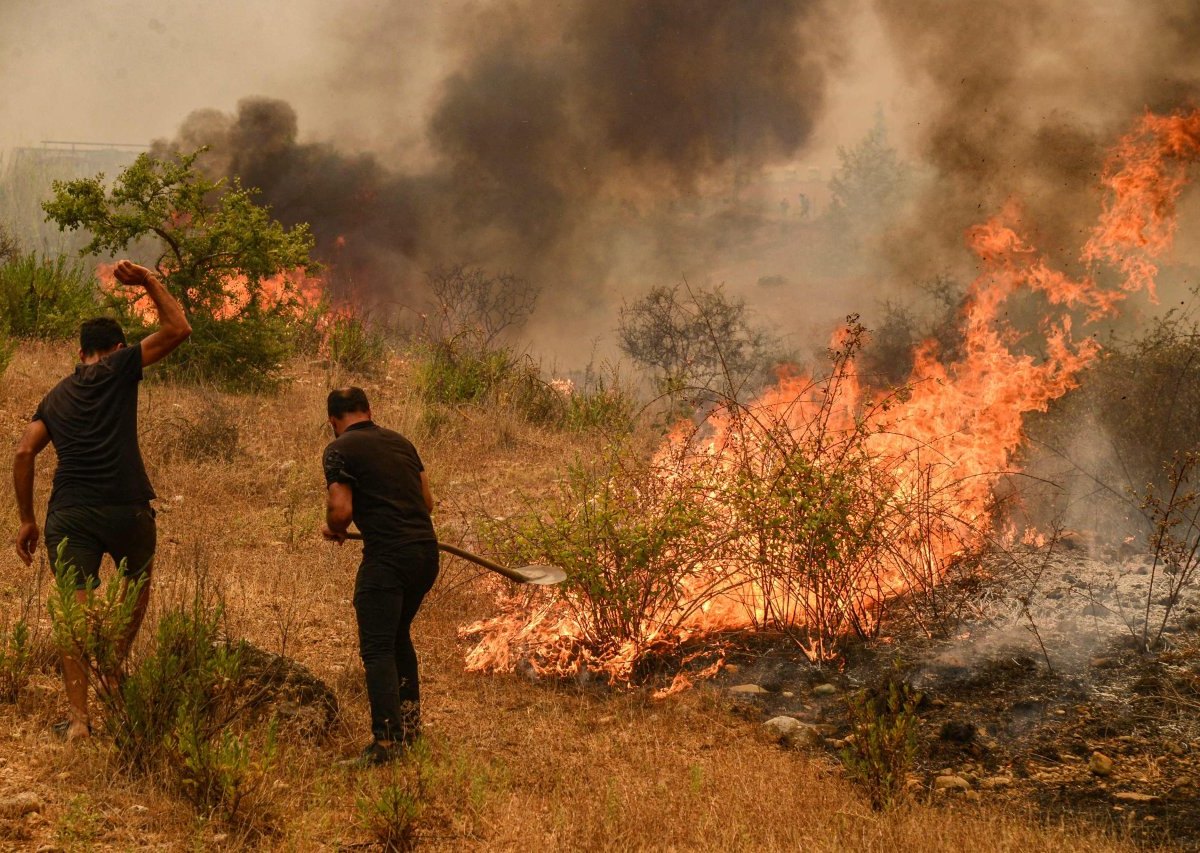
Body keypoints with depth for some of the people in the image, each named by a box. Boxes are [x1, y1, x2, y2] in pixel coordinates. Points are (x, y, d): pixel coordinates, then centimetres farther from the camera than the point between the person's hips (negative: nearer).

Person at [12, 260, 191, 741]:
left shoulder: (56, 397, 18)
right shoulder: (118, 370, 6)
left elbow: (23, 454, 8)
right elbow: (177, 330, 4)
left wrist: (27, 520, 13)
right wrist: (149, 283, 13)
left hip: (69, 515, 3)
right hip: (127, 509, -2)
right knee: (138, 585, 27)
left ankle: (79, 716, -9)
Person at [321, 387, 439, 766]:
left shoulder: (340, 450, -3)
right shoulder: (401, 442, 17)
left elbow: (341, 510, -12)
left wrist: (333, 530, 9)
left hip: (387, 557, -7)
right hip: (427, 551, 7)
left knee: (377, 648, -6)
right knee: (398, 635, 25)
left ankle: (387, 740, -14)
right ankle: (410, 721, 28)